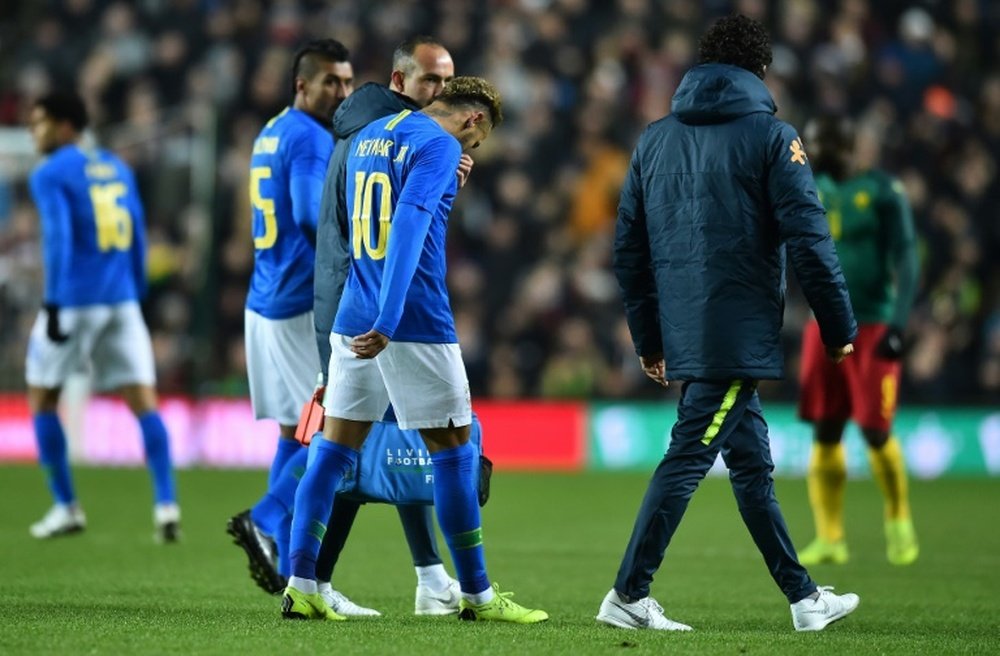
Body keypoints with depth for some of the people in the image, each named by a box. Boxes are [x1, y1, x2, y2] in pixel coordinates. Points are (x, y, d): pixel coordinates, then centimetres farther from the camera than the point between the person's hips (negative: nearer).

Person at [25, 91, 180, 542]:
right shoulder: (117, 169, 15)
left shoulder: (50, 175, -4)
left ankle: (66, 507, 11)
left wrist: (53, 306, -15)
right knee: (143, 402, 1)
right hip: (121, 302, 5)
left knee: (42, 399, 12)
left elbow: (58, 240, -14)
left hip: (74, 300, -5)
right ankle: (166, 505, -13)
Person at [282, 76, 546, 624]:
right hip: (415, 322, -7)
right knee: (453, 451, 2)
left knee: (334, 452, 7)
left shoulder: (367, 138, 16)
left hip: (352, 319, 7)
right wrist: (388, 323, -27)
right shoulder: (439, 146, -9)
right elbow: (408, 228, -22)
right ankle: (477, 596, 8)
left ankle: (300, 588, 1)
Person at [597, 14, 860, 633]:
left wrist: (649, 339, 22)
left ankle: (805, 597, 19)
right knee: (688, 458, -6)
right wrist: (840, 328, -2)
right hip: (741, 335, -7)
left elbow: (629, 249, 16)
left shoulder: (656, 139, 14)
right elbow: (809, 241, -10)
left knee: (753, 463, 13)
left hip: (684, 337, 7)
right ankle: (629, 595, -9)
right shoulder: (772, 136, -5)